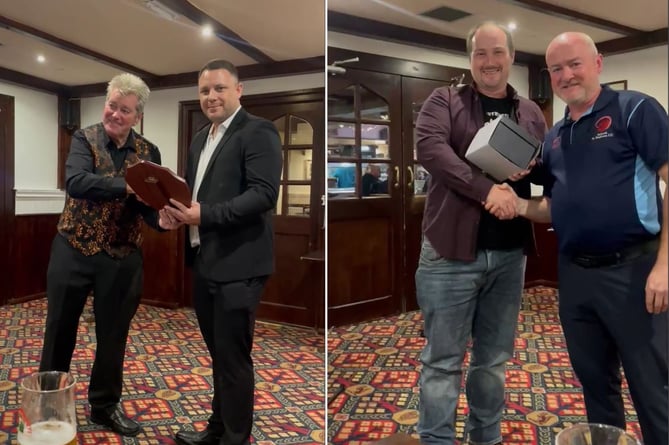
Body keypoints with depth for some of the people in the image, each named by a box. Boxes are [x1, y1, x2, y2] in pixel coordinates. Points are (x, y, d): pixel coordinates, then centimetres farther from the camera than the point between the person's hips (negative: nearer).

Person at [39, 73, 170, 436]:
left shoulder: (148, 152, 0)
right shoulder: (84, 138, -6)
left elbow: (149, 200, -7)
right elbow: (76, 182, -24)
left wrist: (163, 217, -30)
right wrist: (127, 185, -35)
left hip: (121, 258, 2)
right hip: (73, 251, -1)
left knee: (113, 335, 13)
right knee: (59, 331, 12)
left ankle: (105, 405, 32)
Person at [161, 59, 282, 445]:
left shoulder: (258, 131, -9)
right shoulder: (201, 139, 18)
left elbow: (264, 193, -20)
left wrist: (204, 214, -25)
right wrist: (179, 209, 1)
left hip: (237, 265, -8)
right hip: (205, 263, 9)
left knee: (234, 358, 2)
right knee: (218, 353, 20)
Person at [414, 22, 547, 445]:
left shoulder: (530, 112, 15)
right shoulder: (445, 100, 1)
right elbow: (429, 147, -17)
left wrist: (532, 167, -7)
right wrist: (486, 188, -25)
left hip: (509, 254, 5)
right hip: (452, 250, -4)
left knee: (495, 359, 16)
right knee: (443, 359, 3)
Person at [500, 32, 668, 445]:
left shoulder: (635, 109, -5)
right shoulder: (554, 136, 13)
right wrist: (520, 205, -4)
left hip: (632, 269, -6)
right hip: (574, 275, 6)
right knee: (595, 383, 19)